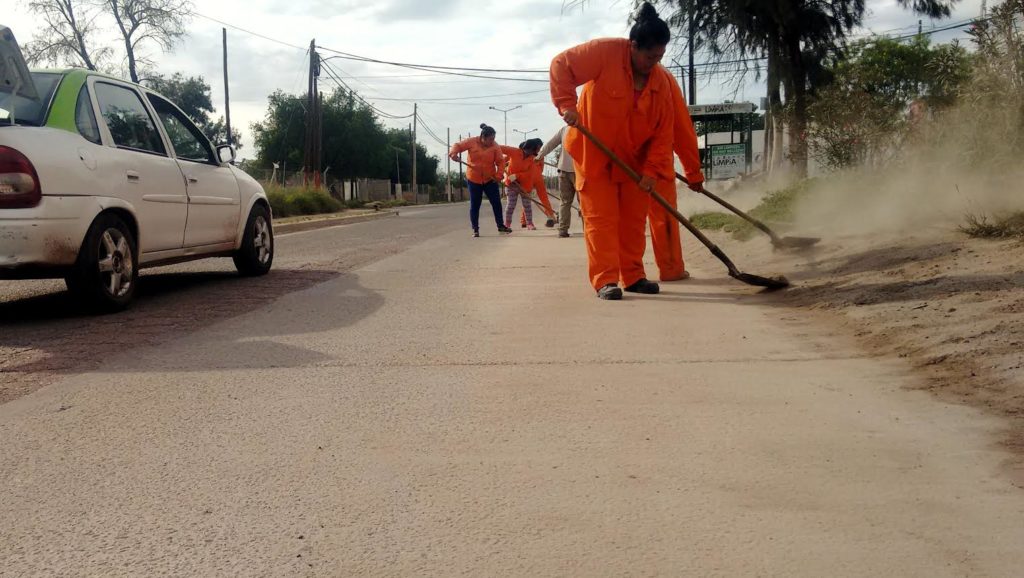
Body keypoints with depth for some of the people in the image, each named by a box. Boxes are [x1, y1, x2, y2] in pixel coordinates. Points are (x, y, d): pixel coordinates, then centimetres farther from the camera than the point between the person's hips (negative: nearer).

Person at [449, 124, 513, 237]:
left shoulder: (495, 146, -6)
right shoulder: (472, 142, -8)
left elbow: (500, 161, -8)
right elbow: (458, 145, -3)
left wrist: (499, 175, -22)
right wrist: (453, 153, -25)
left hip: (490, 179, 2)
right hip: (474, 179, -1)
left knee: (496, 202, 2)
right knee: (474, 205, 2)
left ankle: (500, 226, 16)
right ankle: (475, 229, 11)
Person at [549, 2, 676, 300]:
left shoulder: (662, 82, -9)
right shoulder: (605, 52, -21)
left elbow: (663, 132, -8)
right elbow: (561, 64, -19)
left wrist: (653, 170, -15)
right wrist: (567, 105, -29)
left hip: (633, 159, 5)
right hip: (593, 153, -4)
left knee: (634, 218, 8)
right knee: (601, 217, -5)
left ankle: (633, 276, 19)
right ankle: (605, 279, -3)